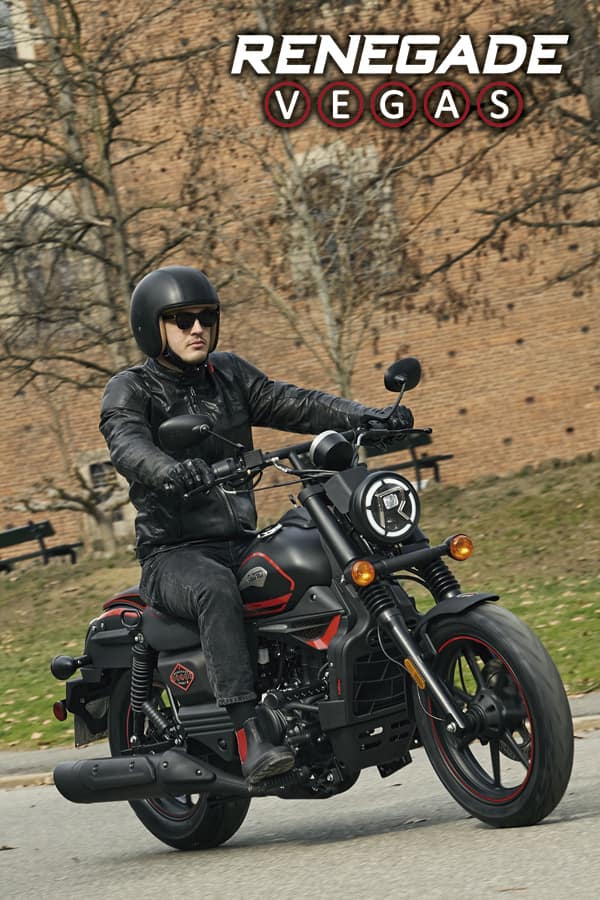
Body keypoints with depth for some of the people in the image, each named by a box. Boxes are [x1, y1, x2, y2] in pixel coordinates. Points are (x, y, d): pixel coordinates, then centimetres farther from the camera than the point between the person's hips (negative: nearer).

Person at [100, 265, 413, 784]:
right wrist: (172, 472, -45)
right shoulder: (130, 390, 0)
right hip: (172, 555, -5)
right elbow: (127, 445, -22)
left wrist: (367, 417, -14)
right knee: (216, 589, -39)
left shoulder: (230, 375, 16)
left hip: (241, 543, 5)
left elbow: (297, 405, 4)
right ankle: (250, 738, -46)